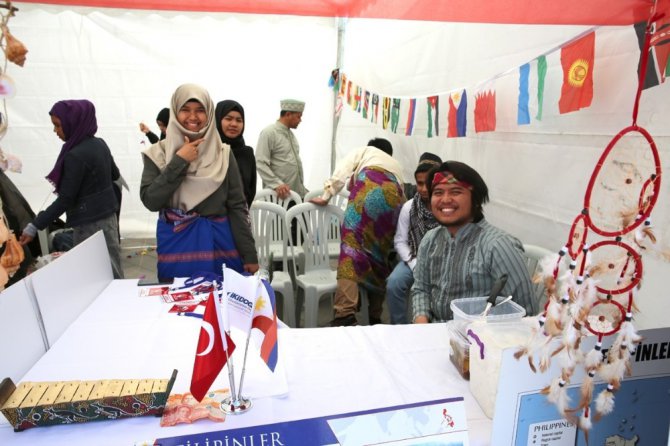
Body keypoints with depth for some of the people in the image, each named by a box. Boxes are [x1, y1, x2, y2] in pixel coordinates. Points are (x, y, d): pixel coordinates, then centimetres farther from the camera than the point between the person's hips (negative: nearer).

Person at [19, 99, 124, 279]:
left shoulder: (75, 156, -20)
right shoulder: (100, 144, 3)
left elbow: (65, 200, -19)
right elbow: (115, 175, 18)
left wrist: (34, 226, -16)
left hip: (90, 223, -8)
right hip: (108, 215, 8)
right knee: (112, 270, 16)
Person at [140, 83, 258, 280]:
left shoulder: (223, 153, 0)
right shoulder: (158, 154, 0)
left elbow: (237, 205, -1)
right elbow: (150, 201, -10)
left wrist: (249, 254, -5)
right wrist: (179, 162, -15)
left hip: (219, 242, 0)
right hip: (176, 244, 0)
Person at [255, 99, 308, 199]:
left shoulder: (290, 134, 18)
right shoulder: (269, 133, -7)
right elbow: (260, 163, -15)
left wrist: (303, 188, 19)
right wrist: (277, 184, -24)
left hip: (297, 193, 8)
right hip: (279, 195, -8)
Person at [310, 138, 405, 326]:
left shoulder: (364, 151, 34)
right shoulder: (397, 165, 43)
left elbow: (342, 172, 16)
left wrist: (326, 197, 14)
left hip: (369, 187, -4)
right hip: (393, 196, 4)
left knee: (352, 242, -13)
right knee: (380, 253, 10)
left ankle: (346, 313, -27)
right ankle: (375, 316, 9)